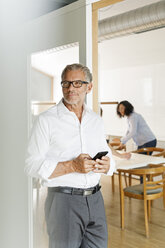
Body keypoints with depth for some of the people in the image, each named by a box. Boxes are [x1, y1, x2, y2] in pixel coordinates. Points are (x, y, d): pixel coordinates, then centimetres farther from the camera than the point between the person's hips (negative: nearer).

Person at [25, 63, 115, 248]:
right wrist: (72, 166, -21)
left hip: (95, 199, 5)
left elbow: (108, 156, 18)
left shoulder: (96, 120, 11)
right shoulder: (46, 120, -5)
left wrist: (107, 165, -7)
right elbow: (33, 166, -10)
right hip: (63, 200, -4)